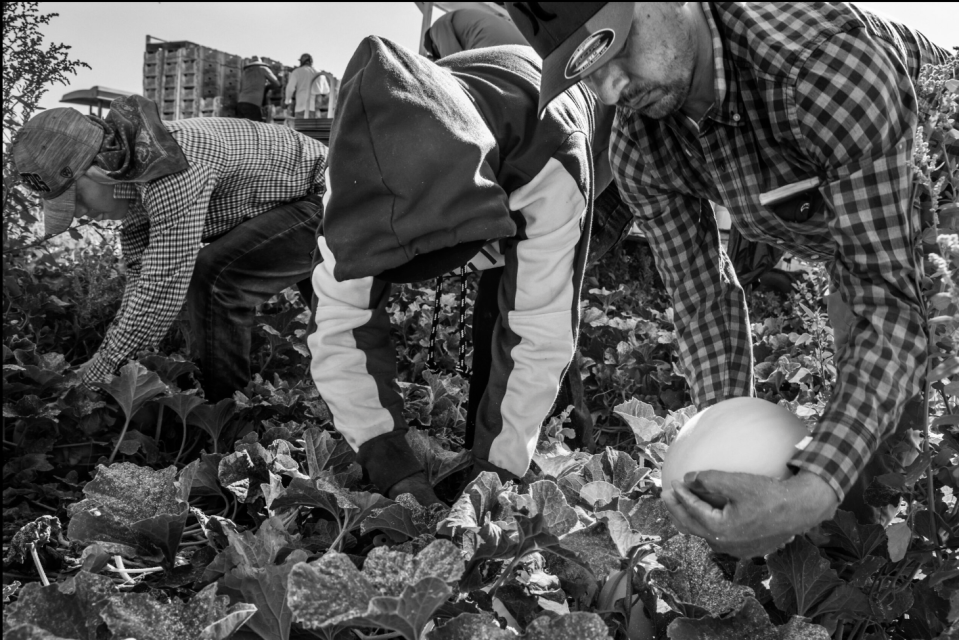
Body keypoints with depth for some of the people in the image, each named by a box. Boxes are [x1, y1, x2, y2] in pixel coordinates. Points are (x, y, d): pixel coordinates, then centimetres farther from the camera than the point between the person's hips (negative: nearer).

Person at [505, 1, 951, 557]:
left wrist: (817, 489, -53)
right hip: (841, 238, 4)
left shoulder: (830, 60, -43)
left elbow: (891, 297, -42)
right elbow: (704, 298, -12)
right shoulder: (639, 154, -22)